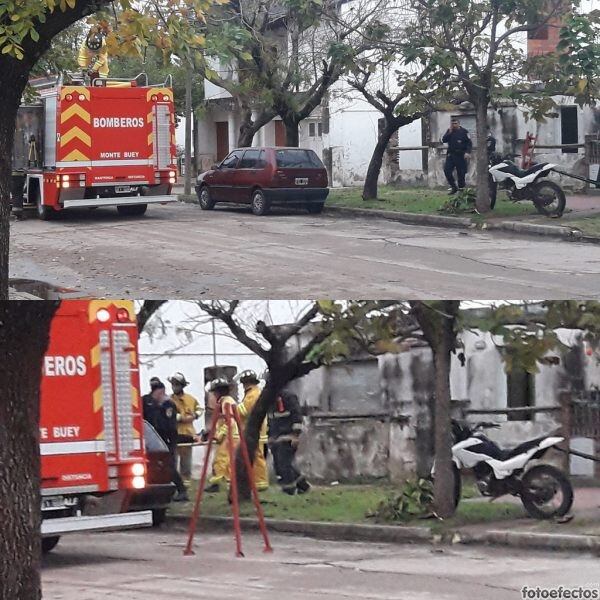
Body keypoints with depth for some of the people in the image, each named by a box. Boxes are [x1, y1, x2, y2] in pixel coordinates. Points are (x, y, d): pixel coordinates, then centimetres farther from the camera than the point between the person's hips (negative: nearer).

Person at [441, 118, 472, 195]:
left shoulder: (464, 132, -2)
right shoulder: (449, 131, 10)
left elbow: (469, 143, -4)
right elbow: (444, 140, 1)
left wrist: (467, 152, -18)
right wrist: (449, 132, -10)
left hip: (460, 155, -4)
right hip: (451, 155, 4)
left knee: (461, 173, -2)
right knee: (447, 170, -6)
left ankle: (461, 187, 11)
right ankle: (453, 187, 6)